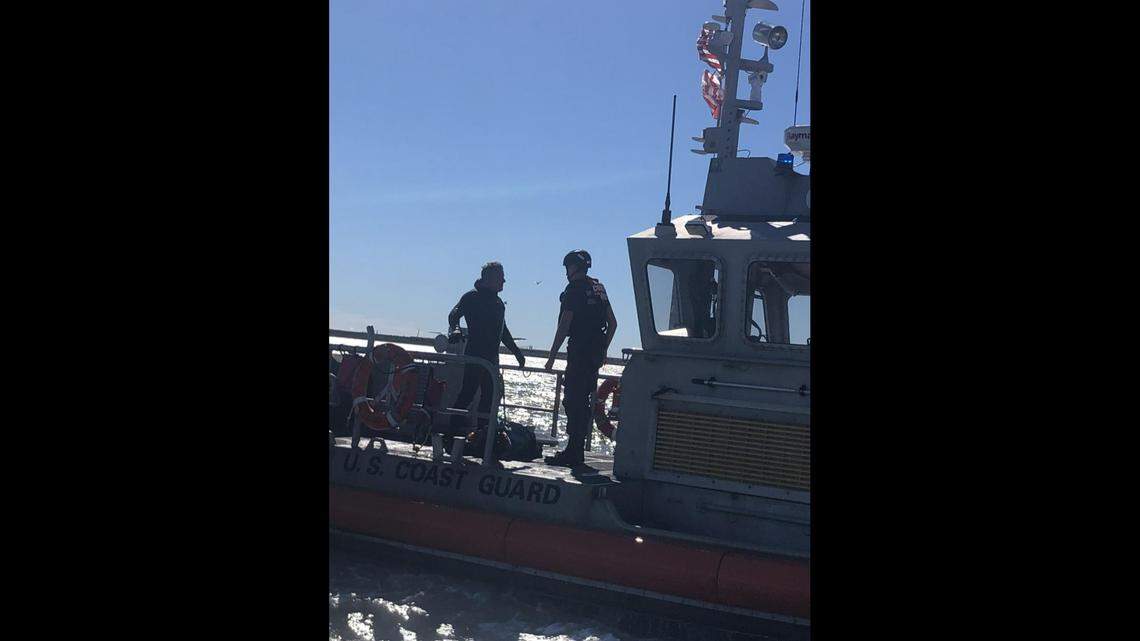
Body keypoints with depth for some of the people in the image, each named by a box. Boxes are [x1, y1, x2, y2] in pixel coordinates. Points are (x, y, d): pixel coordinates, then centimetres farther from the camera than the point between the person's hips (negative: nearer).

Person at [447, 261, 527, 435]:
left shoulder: (498, 302, 22)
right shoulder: (472, 297, -1)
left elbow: (503, 331, 29)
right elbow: (454, 315, -12)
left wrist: (516, 352, 28)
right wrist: (455, 329, -33)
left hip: (491, 357, 8)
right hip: (474, 354, -8)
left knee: (490, 394, 5)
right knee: (468, 391, -12)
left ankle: (483, 427, 9)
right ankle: (455, 425, -7)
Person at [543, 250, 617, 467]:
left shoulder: (574, 289, -9)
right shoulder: (598, 288, 15)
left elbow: (564, 326, -14)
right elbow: (613, 323, 18)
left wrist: (552, 357, -11)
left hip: (579, 349, -8)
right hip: (596, 350, 8)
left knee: (573, 400, -6)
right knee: (583, 400, 14)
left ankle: (573, 453, -7)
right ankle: (577, 451, 19)